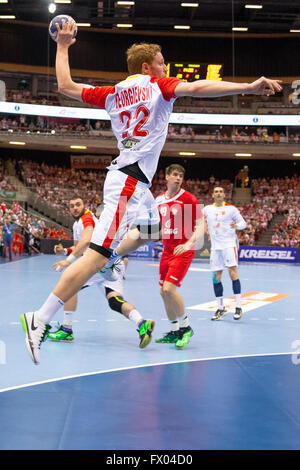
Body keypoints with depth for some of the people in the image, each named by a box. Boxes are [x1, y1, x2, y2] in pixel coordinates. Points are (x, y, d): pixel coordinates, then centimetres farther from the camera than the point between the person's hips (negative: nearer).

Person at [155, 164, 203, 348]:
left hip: (183, 250, -7)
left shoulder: (188, 199, -9)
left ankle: (186, 327, -1)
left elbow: (201, 225, -12)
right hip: (167, 250, 7)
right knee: (164, 292, 8)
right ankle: (175, 332, 22)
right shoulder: (159, 200, 9)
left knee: (169, 288, -19)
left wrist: (189, 244, -25)